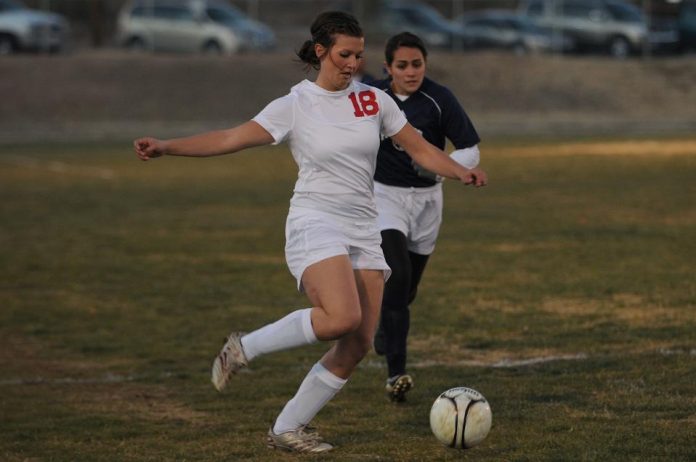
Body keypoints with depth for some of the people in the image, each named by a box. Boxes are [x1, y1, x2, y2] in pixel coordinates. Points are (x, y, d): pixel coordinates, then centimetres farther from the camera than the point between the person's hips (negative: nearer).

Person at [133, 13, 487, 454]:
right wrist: (165, 146, -20)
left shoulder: (373, 99, 8)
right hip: (315, 223, -5)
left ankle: (287, 428, 9)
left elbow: (419, 147, 13)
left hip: (364, 231, 5)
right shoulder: (295, 105, -4)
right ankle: (244, 347, -9)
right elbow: (230, 139, -10)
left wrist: (461, 171, -5)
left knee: (358, 344, -4)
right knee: (342, 317, -30)